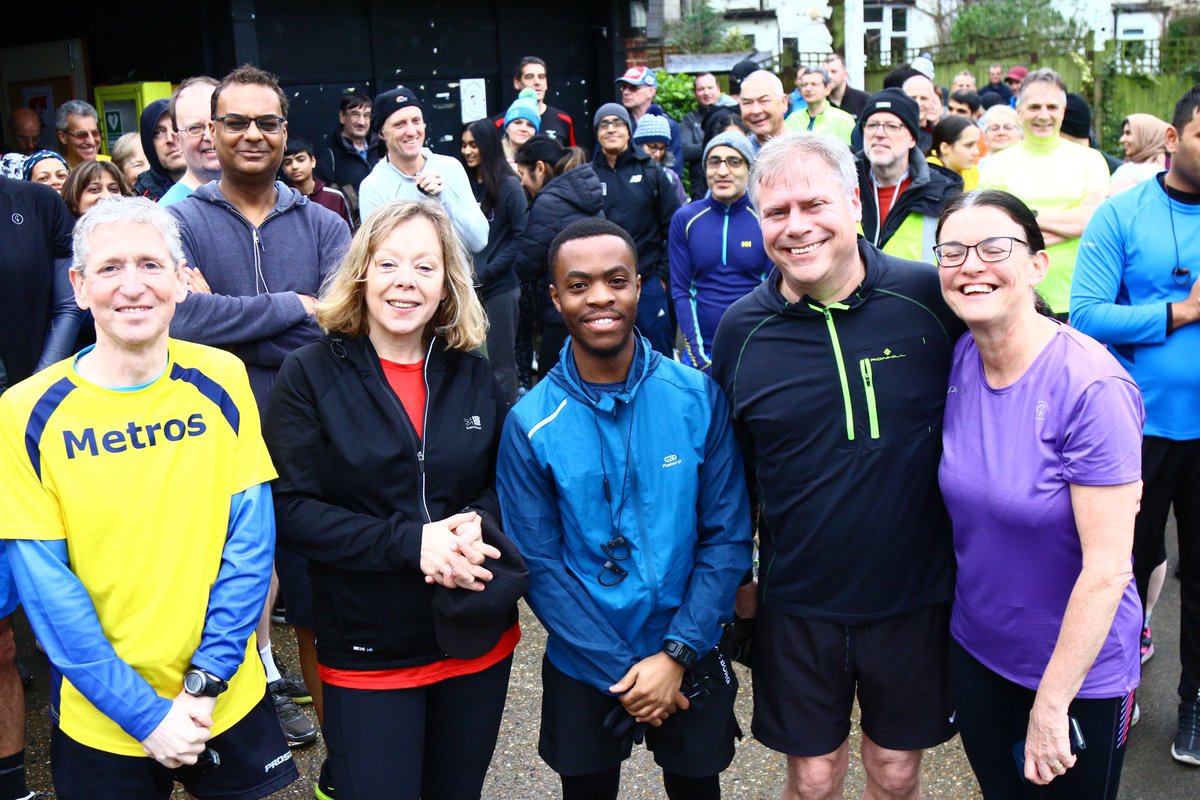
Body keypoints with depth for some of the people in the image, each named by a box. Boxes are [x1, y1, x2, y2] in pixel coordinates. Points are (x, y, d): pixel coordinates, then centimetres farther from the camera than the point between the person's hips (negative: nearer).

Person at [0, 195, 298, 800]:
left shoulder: (220, 381, -7)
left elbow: (250, 538, -6)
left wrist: (207, 679, -12)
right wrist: (145, 712, -14)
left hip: (230, 702, 1)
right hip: (100, 722, -1)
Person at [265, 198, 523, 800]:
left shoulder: (472, 374, 2)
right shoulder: (311, 374, -8)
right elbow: (290, 511, -12)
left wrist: (479, 523, -15)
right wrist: (410, 542, -22)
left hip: (479, 639, 4)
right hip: (368, 653, -3)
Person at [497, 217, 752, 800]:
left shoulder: (699, 399, -10)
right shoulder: (530, 424, -12)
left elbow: (728, 537, -7)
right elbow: (540, 566, -10)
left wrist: (677, 654, -14)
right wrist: (621, 674, -13)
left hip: (690, 663, 1)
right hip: (582, 670, 0)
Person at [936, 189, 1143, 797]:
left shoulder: (1093, 387, -25)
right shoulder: (958, 361, -6)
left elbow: (1107, 568, -24)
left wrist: (1051, 703, -19)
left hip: (1080, 669, -5)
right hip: (975, 647, 5)